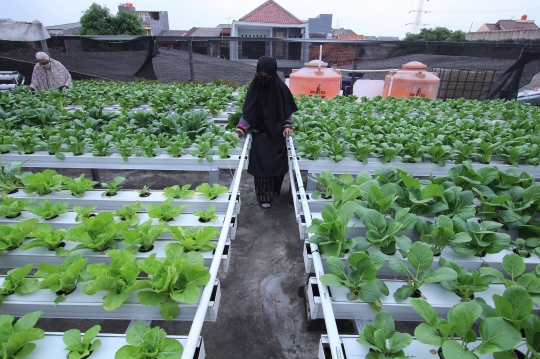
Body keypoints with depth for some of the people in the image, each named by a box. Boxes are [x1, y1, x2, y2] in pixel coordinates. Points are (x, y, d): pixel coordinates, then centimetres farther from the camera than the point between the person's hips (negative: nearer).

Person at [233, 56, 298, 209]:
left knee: (278, 163, 10)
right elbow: (247, 112, -11)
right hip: (260, 135, -2)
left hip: (277, 134, 2)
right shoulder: (254, 88, -10)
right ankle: (263, 196, 13)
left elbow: (288, 110, 4)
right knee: (262, 165, -1)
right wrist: (239, 130, -22)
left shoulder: (281, 88, -7)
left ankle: (275, 189, 34)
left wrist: (287, 125, -9)